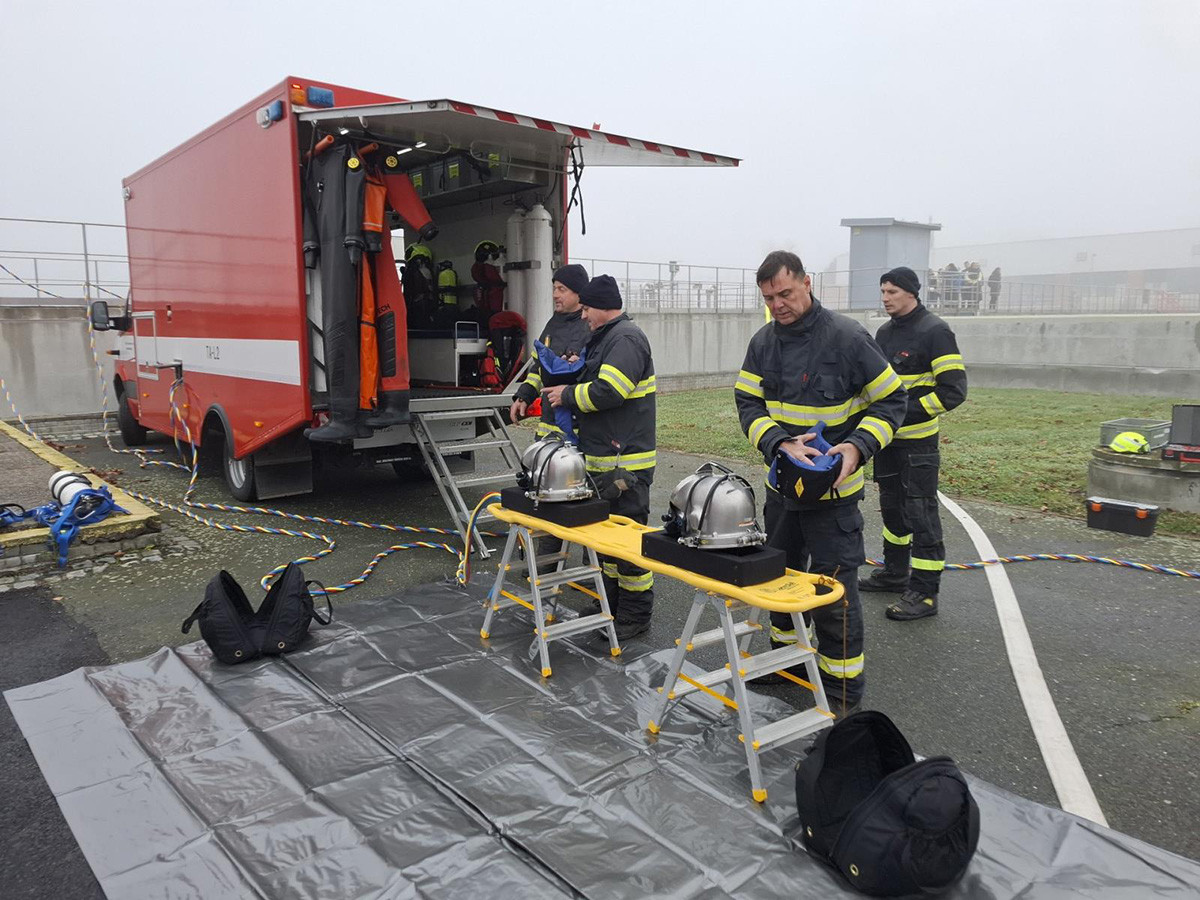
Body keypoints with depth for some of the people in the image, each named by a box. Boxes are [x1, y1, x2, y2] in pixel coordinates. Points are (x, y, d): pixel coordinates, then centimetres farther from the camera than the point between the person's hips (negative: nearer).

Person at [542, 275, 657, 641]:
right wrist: (565, 392, 9)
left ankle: (636, 614, 7)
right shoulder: (605, 338, 18)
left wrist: (567, 395, -11)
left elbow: (607, 391, -24)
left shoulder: (626, 338, -15)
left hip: (625, 463, -11)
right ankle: (612, 601, 30)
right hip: (604, 457, 11)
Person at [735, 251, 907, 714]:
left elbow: (890, 400, -9)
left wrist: (857, 446, -24)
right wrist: (782, 443, -20)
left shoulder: (847, 336, -14)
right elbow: (748, 403, -2)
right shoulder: (763, 341, 1)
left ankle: (842, 690, 14)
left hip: (833, 489, -6)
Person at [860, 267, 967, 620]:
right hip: (887, 436, 8)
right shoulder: (885, 332, 11)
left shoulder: (935, 331, -12)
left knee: (920, 514, -5)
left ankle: (925, 592, 2)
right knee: (892, 507, 18)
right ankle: (895, 572, 33)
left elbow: (954, 389, -17)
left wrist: (908, 412, -22)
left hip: (917, 442, -8)